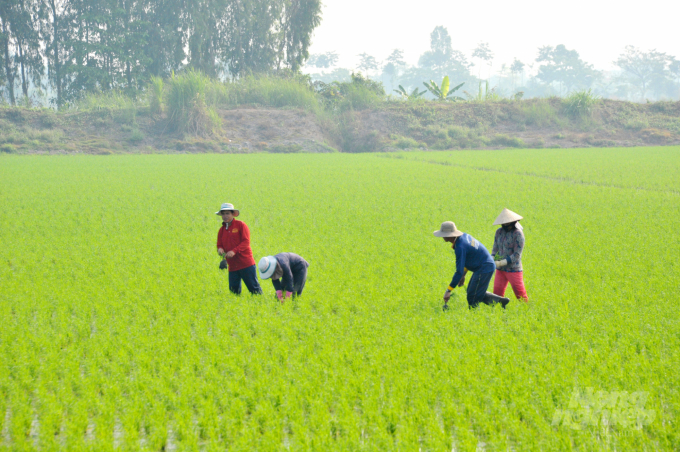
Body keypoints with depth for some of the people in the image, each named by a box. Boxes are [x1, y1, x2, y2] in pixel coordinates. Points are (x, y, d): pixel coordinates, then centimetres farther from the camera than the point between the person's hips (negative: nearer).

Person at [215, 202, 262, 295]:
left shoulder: (240, 225, -2)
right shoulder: (222, 230, 14)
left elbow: (246, 242, -9)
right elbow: (220, 245, 17)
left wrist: (234, 251, -22)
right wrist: (220, 249, -9)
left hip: (246, 263, -5)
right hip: (232, 266, 5)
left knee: (253, 287, -4)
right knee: (234, 290, 4)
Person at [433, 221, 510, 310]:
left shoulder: (460, 247, -26)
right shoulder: (464, 236, 3)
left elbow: (459, 271, -26)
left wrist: (448, 290, -22)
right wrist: (463, 275, 19)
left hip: (484, 268, -10)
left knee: (472, 299, -6)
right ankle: (501, 300, 19)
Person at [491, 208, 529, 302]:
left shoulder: (518, 234, -12)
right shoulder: (499, 232, 6)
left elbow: (517, 255, -14)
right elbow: (495, 248, 11)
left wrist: (502, 262, -19)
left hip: (514, 269, -5)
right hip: (500, 270, 5)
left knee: (520, 294, -3)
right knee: (497, 293, 4)